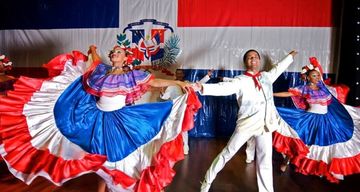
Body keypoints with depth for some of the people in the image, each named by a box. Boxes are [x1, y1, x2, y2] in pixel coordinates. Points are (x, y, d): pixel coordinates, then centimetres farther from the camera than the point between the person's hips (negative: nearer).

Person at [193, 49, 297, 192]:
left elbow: (279, 67, 30)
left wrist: (291, 56, 45)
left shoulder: (267, 76, 11)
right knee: (228, 153, 5)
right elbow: (223, 88, -21)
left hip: (265, 124, 5)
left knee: (265, 160, 12)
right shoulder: (241, 80, -6)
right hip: (247, 123, -4)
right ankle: (207, 181, 21)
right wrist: (202, 87, -36)